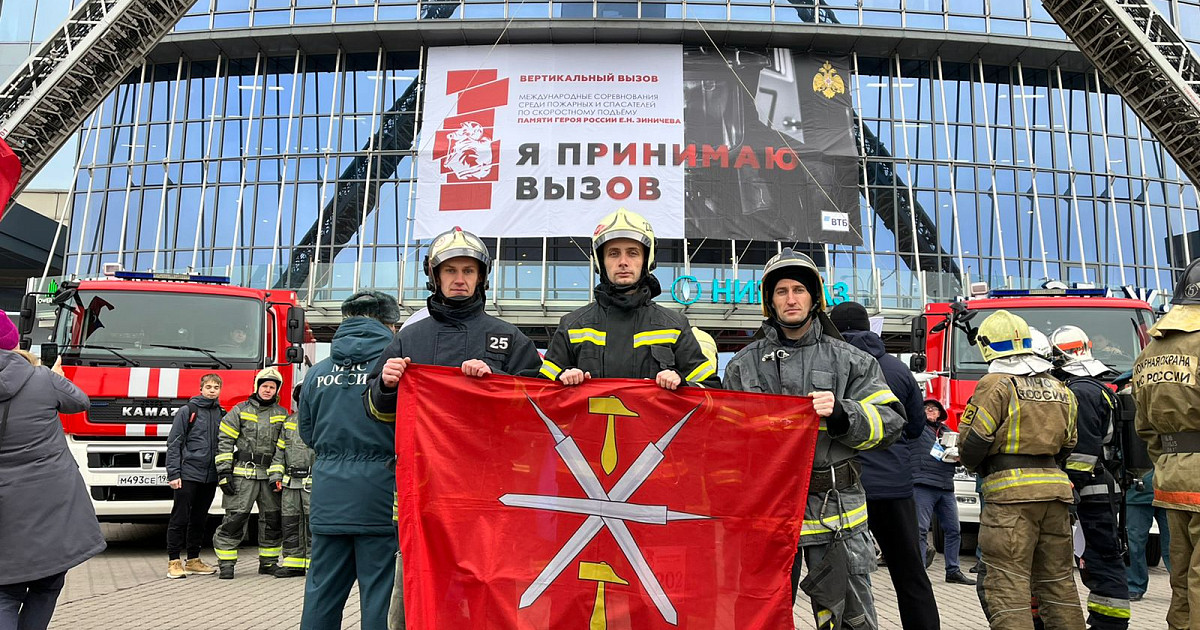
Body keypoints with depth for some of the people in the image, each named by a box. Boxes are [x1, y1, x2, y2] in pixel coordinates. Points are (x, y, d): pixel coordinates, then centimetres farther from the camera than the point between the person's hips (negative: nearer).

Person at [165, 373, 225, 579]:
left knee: (199, 519, 12)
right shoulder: (187, 411, -2)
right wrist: (173, 474, -11)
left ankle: (193, 560, 20)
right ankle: (174, 562, 5)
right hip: (188, 475, -5)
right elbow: (173, 443, -5)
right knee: (180, 518, -1)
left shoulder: (222, 414, 12)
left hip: (210, 477, 5)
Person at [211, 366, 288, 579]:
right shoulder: (240, 410, 3)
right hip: (243, 473, -3)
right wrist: (224, 472, -8)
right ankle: (226, 564, 3)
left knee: (272, 519, 6)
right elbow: (225, 441, 0)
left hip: (270, 474, 3)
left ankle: (269, 562, 18)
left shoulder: (282, 415, 12)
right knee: (235, 517, -7)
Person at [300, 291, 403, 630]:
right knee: (379, 595, 4)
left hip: (328, 499, 4)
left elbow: (307, 433, 14)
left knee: (322, 593, 14)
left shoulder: (317, 372, 5)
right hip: (379, 497, -4)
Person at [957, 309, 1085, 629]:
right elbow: (1066, 444, 20)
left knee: (1007, 583, -6)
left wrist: (975, 465, 10)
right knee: (1058, 579, 16)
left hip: (1011, 493, -7)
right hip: (1055, 487, 7)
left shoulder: (996, 384, -7)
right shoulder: (1059, 389, 16)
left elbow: (972, 441, -9)